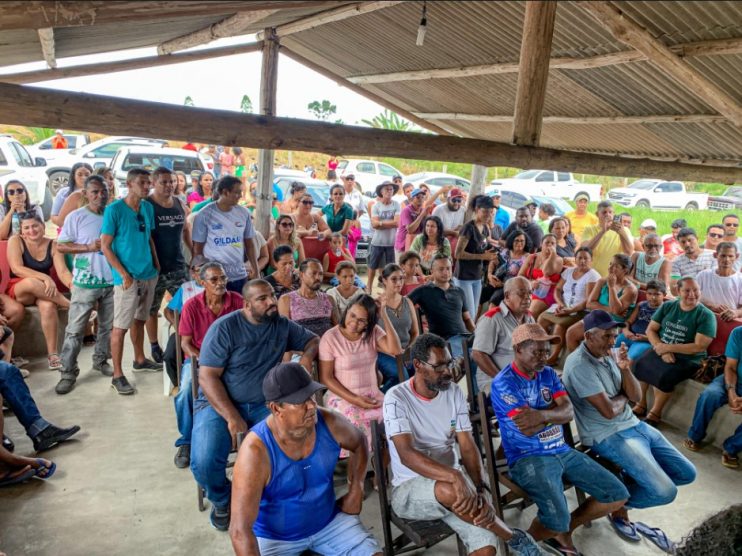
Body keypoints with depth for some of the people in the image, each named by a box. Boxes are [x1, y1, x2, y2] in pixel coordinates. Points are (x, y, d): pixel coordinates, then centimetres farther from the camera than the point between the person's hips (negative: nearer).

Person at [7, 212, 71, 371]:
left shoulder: (53, 245, 0)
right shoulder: (15, 241, -5)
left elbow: (62, 271, -12)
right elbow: (16, 269, -18)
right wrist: (45, 277, -31)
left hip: (45, 291, 1)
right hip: (18, 290, -1)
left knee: (48, 306, -35)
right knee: (31, 282, -38)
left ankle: (52, 354, -30)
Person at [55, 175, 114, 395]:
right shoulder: (76, 217, -4)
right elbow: (60, 246, -4)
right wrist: (88, 247, -15)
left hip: (112, 280, 4)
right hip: (85, 282, -4)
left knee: (108, 326, 14)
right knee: (75, 329, 0)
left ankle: (101, 361, 32)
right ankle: (68, 373, 8)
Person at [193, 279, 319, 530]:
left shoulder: (282, 325, 3)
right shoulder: (224, 327, -11)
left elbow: (314, 340, 16)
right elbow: (208, 377, -13)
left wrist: (307, 357, -9)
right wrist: (233, 418, -21)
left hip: (263, 405, 3)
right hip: (220, 403, -2)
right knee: (204, 462, -26)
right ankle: (222, 501, 11)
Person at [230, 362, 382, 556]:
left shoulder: (329, 423, -16)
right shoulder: (256, 451, -30)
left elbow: (358, 443, 9)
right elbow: (240, 530, -28)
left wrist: (355, 490, 0)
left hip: (330, 521, 3)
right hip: (274, 537, -3)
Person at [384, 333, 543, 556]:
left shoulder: (454, 392, 1)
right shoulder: (396, 398, -15)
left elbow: (468, 447, -2)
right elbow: (406, 454, -27)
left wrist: (481, 489, -20)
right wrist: (455, 476, -40)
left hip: (451, 480, 4)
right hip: (409, 488, -3)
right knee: (450, 490, -35)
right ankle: (515, 538, -11)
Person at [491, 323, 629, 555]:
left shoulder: (548, 374, 9)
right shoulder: (503, 383, -14)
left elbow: (569, 412, -4)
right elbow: (527, 430, -21)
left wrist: (542, 415, -24)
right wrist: (554, 412, -7)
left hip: (563, 451, 8)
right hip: (528, 458, -8)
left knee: (617, 495, 4)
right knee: (557, 521, -28)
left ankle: (565, 531, 21)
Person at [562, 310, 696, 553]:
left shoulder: (608, 355, 5)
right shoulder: (579, 364, -23)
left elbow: (636, 396, 4)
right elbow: (609, 410, -24)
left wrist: (625, 369, -14)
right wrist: (623, 397, -3)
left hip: (635, 425, 9)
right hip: (608, 436, -9)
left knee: (687, 473, 9)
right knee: (665, 492, -17)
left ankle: (626, 479, 20)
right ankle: (618, 504, 10)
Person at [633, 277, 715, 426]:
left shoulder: (706, 315, -9)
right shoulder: (667, 306, 4)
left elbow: (699, 347, -16)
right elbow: (650, 330, 3)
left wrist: (668, 347, -16)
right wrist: (662, 349, -14)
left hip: (687, 359, -4)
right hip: (661, 350, 4)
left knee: (665, 376, -30)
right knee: (639, 366, -22)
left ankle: (655, 413, -7)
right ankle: (641, 403, -3)